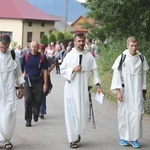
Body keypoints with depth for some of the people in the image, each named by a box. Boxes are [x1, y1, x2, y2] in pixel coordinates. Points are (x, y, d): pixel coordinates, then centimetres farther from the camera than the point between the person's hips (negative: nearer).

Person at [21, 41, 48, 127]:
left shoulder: (42, 57, -3)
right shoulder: (26, 56, -1)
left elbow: (45, 70, 0)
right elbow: (21, 69, 4)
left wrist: (45, 83, -3)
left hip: (38, 82, 0)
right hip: (28, 81, 0)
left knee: (38, 100, 7)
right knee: (28, 100, -7)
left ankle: (36, 113, 37)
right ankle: (28, 120, 2)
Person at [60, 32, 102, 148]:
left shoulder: (89, 56, 6)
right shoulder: (69, 55, 1)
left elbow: (94, 71, 7)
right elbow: (62, 70, 3)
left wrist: (98, 85, -1)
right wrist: (73, 69, -13)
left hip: (84, 89, 2)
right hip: (71, 89, -1)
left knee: (84, 113, 0)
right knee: (72, 113, -1)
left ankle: (78, 133, 27)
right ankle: (73, 139, 8)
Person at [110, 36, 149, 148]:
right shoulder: (122, 58, -5)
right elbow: (116, 75, -5)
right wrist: (118, 91, -12)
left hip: (137, 90, 2)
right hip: (124, 89, -2)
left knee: (137, 112, -6)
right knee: (124, 112, 2)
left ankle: (134, 138, 2)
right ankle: (123, 137, 15)